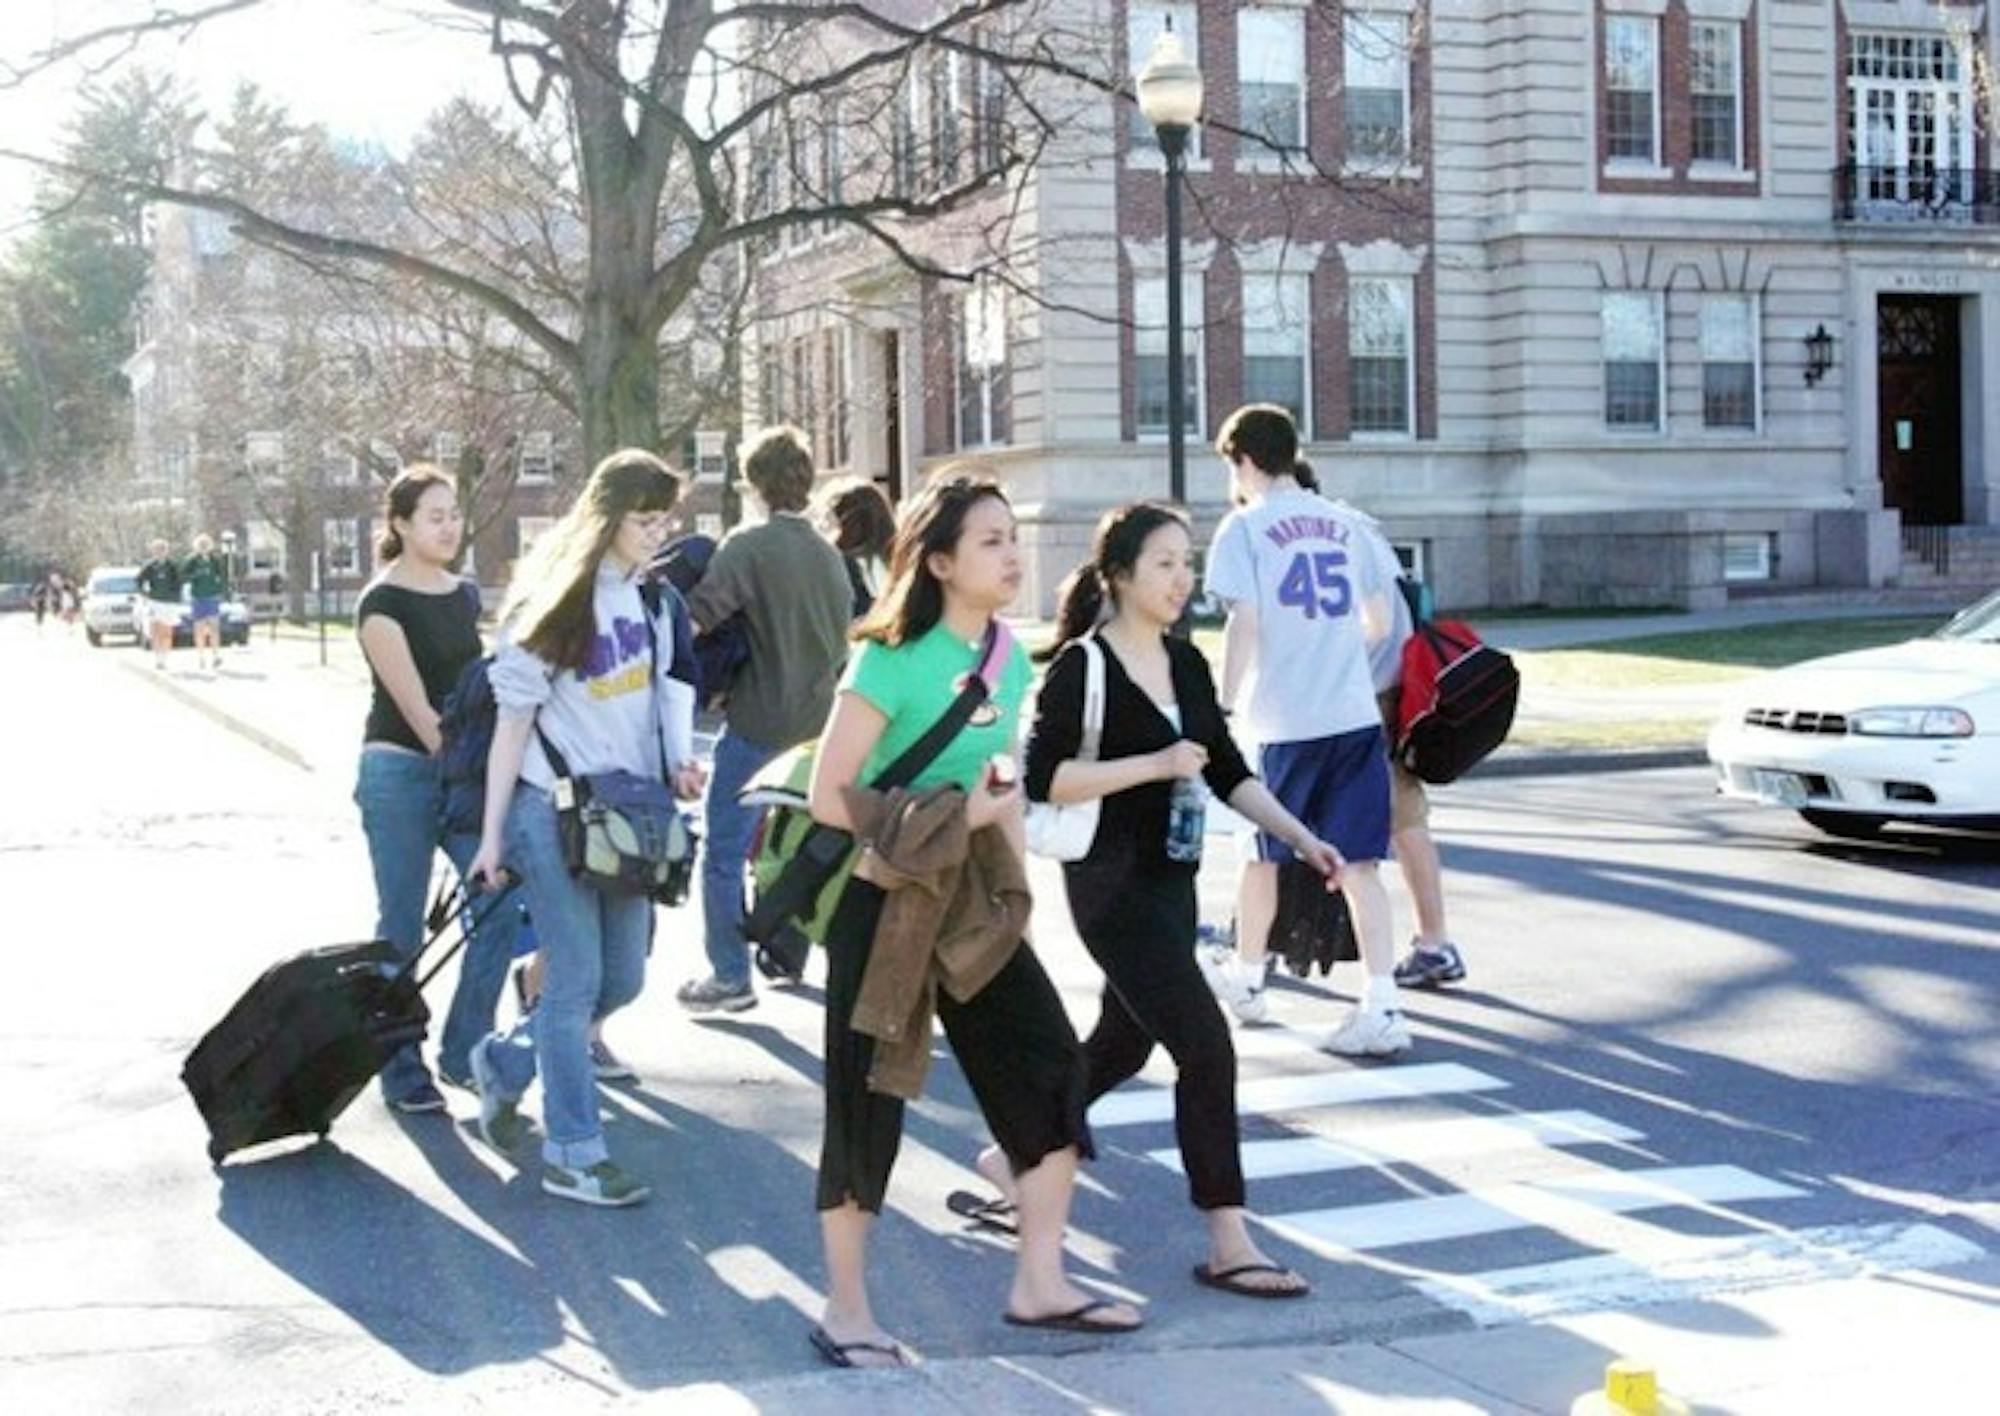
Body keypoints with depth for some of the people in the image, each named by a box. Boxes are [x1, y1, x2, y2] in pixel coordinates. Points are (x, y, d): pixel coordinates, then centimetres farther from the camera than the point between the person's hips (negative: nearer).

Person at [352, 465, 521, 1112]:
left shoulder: (466, 596, 12)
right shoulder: (383, 603, -9)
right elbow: (415, 706, -15)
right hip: (401, 770, -6)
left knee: (503, 901, -2)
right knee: (402, 928, 1)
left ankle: (464, 1052, 12)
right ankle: (402, 1073, 11)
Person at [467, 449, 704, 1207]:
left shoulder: (655, 599, 9)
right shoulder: (553, 604, -9)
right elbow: (513, 722, -7)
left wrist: (677, 763, 0)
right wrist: (493, 833, -8)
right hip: (554, 810, -7)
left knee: (622, 979, 10)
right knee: (576, 982, -5)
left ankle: (503, 1062, 32)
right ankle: (573, 1154, 5)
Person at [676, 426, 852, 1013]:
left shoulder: (749, 546, -12)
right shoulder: (828, 555, 9)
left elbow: (698, 613, -20)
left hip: (759, 719, -7)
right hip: (816, 719, 7)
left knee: (723, 852, 1)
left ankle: (730, 975, 2)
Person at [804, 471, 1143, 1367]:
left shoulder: (1010, 660, 4)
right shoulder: (892, 661, -18)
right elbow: (829, 797, -19)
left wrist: (1015, 882, 9)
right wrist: (953, 819, -19)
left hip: (974, 900, 7)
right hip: (881, 900, -7)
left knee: (1052, 1065, 2)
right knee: (869, 1098, 0)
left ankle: (1039, 1284, 15)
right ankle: (845, 1311, 14)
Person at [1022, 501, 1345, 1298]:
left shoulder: (1187, 664, 10)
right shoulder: (1083, 667, -12)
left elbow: (1229, 772, 14)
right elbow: (1044, 777, -18)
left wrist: (1302, 839, 3)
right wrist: (1156, 764, -21)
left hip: (1172, 881, 8)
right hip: (1111, 884, -8)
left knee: (1123, 1045, 19)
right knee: (1206, 1048, -13)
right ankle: (1228, 1246, -6)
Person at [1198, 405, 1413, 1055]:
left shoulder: (1245, 527, -3)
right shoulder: (1347, 524, 11)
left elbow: (1244, 625, -10)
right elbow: (1382, 623, 13)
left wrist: (1224, 709, -3)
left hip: (1284, 721, -3)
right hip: (1357, 715, 3)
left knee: (1265, 855, 16)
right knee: (1358, 863, 1)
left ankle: (1245, 979, 34)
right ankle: (1381, 1009, -9)